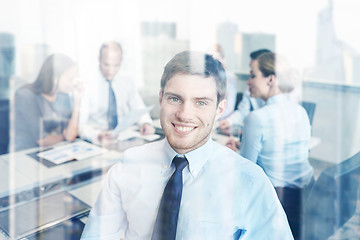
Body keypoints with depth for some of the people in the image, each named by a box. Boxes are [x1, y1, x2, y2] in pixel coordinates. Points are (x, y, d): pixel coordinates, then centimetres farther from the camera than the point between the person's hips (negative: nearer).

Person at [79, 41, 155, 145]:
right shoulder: (87, 86, -5)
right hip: (96, 142, -3)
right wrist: (97, 135, -33)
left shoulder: (127, 84, 10)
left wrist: (146, 123, -12)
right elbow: (80, 124, -13)